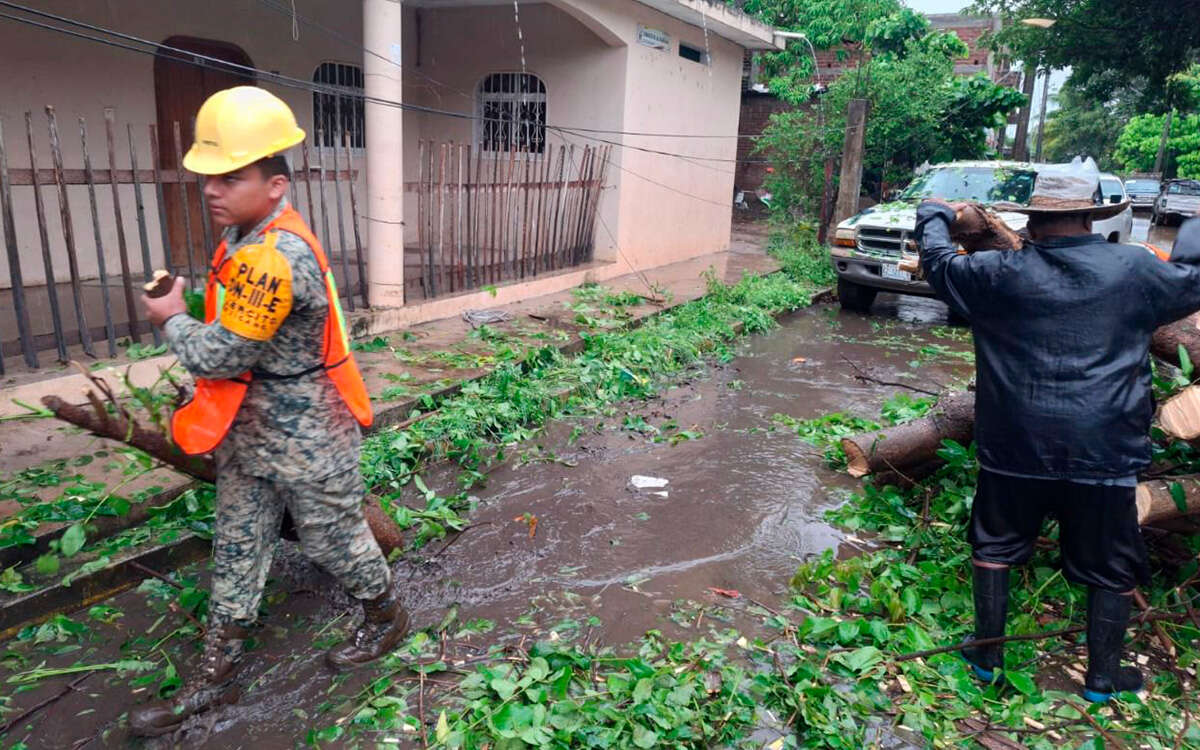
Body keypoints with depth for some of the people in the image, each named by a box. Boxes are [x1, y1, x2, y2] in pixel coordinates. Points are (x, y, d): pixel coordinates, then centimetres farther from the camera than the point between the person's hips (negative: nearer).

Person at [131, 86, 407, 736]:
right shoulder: (247, 237, 3)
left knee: (331, 536, 11)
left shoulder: (277, 258, -29)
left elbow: (219, 357, -24)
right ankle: (215, 676, 31)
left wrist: (171, 320, -7)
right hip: (248, 427, 10)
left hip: (304, 435, -9)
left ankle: (385, 617, 39)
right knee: (237, 546, 16)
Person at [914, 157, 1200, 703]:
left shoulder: (1000, 274, -7)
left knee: (994, 546, 19)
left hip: (1015, 448, 0)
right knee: (1110, 566, 17)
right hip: (1104, 453, 1)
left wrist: (934, 216, 28)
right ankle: (1103, 677, 29)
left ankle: (987, 656, 27)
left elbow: (937, 263, 9)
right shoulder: (1135, 270, -5)